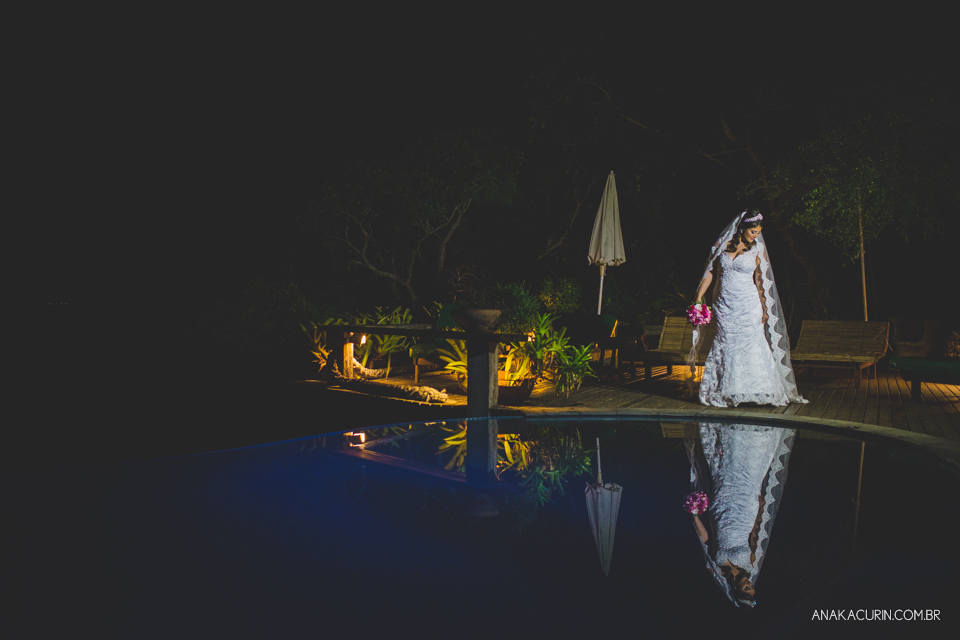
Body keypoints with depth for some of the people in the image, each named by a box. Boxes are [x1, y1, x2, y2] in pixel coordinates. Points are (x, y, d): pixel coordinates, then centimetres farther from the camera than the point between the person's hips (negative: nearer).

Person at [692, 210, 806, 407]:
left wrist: (764, 308, 0)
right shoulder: (724, 244, 5)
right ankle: (725, 392, 9)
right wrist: (699, 297, 3)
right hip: (724, 307, 1)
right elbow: (711, 272, 8)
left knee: (751, 346, -5)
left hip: (748, 307, -1)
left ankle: (764, 390, 3)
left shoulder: (757, 250, 2)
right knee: (725, 345, 2)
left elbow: (760, 281, 4)